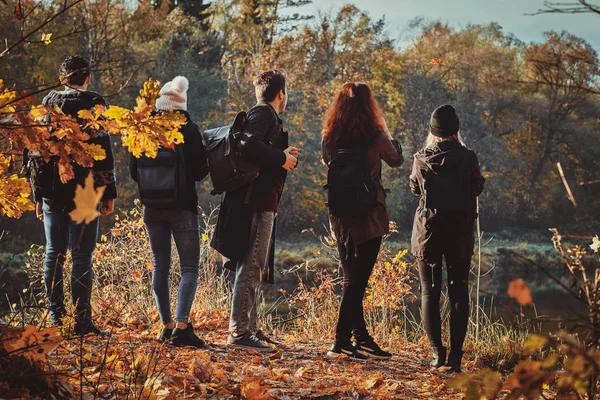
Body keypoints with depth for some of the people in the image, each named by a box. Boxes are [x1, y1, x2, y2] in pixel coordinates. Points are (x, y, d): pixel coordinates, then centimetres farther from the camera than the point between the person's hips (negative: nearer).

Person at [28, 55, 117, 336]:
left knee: (54, 254, 10)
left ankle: (56, 319, 11)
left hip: (51, 192, 5)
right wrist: (109, 193, -4)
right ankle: (82, 321, -4)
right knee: (82, 255, -3)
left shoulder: (46, 104, 11)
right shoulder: (93, 104, -3)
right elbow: (102, 150, -9)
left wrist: (37, 195, 18)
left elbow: (34, 150, 13)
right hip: (84, 193, -4)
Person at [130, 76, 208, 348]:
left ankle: (166, 326, 12)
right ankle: (181, 325, -17)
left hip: (153, 209, 4)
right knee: (190, 268, -1)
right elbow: (199, 171, -9)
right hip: (183, 208, -4)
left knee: (160, 267, 14)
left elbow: (134, 172, 5)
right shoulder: (189, 131, -9)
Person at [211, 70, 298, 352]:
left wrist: (283, 155, 13)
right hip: (257, 201, -11)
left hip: (259, 202, 11)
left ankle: (251, 328, 23)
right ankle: (239, 332, -13)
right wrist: (281, 158, -16)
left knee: (254, 267, 16)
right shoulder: (264, 114, -9)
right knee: (251, 266, -12)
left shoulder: (264, 115, 22)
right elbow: (249, 145, -26)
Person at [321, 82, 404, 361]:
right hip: (369, 216, -5)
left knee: (351, 279, 16)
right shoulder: (375, 136, -12)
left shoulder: (329, 138, -2)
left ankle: (362, 338, 24)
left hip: (340, 218, 5)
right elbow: (396, 160, 7)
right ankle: (342, 340, -9)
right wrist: (390, 139, 25)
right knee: (358, 280, -2)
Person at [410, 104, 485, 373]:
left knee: (429, 292, 8)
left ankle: (437, 353, 1)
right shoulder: (468, 158, -8)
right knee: (459, 293, 6)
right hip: (460, 232, 0)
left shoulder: (422, 159, -7)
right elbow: (477, 187, 8)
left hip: (428, 231, 0)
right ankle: (456, 356, 0)